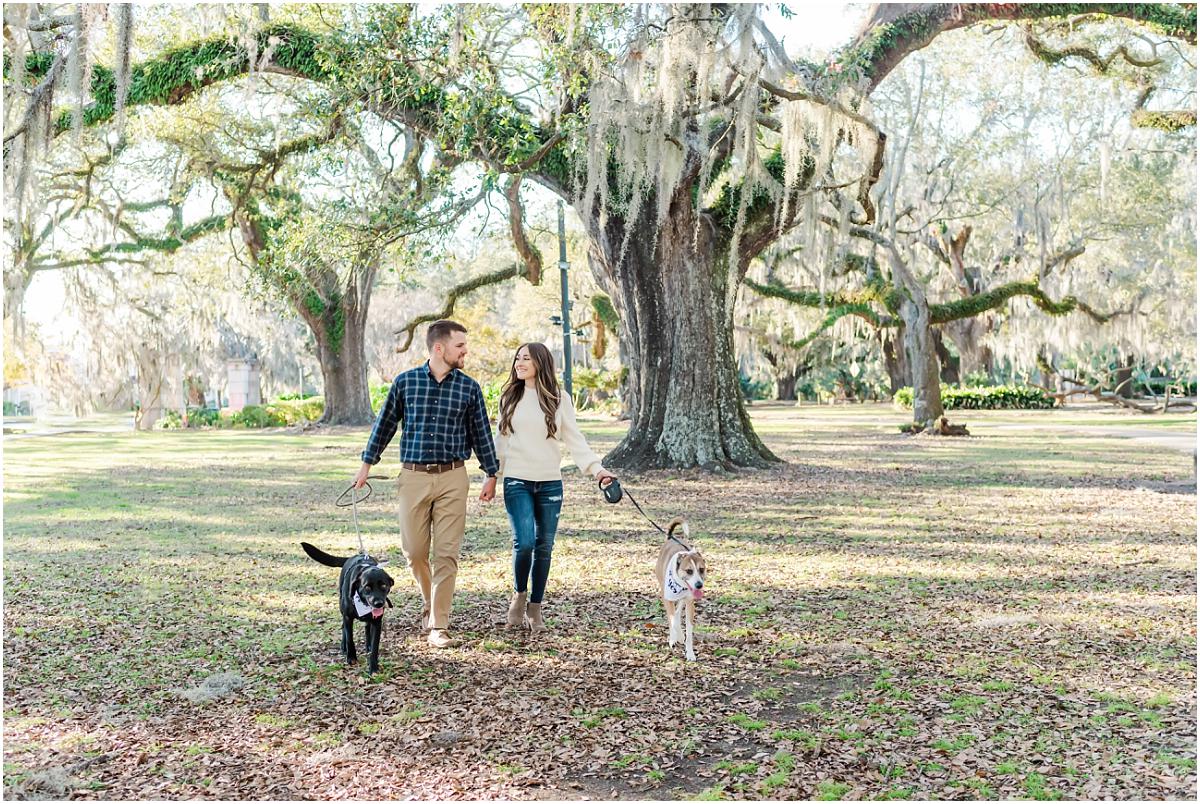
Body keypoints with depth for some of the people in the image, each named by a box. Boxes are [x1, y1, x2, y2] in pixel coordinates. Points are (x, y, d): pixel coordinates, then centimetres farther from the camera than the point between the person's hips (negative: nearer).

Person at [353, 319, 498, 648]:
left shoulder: (469, 387, 3)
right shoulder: (405, 381, 2)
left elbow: (481, 433, 9)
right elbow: (385, 424, 11)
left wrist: (491, 475, 9)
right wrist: (366, 465, 14)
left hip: (452, 477, 0)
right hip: (414, 476, 1)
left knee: (447, 553, -2)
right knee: (414, 551, 6)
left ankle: (439, 625, 7)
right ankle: (429, 601, 34)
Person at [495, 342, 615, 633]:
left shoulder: (559, 399, 3)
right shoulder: (510, 398, 6)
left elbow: (574, 439, 2)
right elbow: (501, 441, 12)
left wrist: (596, 467, -10)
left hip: (550, 483, 1)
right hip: (517, 481, -1)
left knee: (544, 546, 5)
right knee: (524, 542, -15)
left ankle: (535, 607, 20)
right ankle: (519, 595, 12)